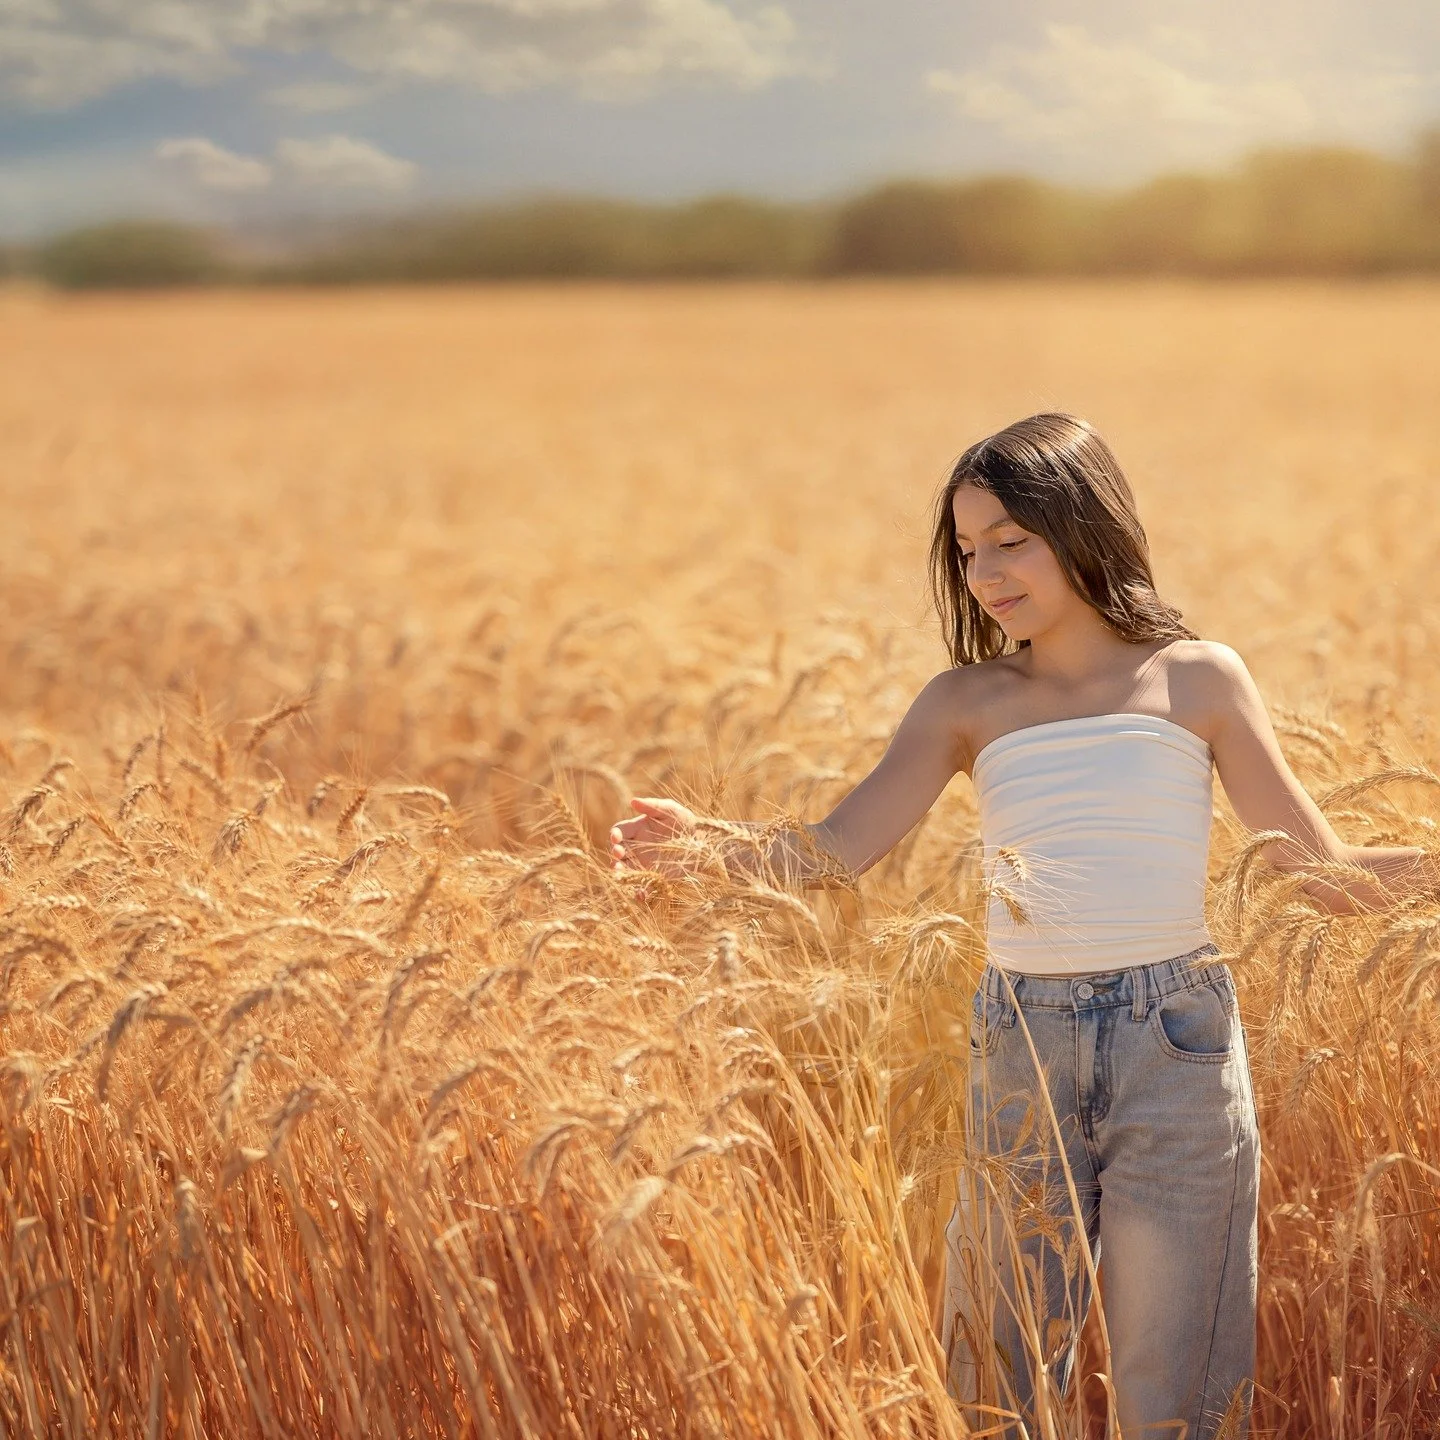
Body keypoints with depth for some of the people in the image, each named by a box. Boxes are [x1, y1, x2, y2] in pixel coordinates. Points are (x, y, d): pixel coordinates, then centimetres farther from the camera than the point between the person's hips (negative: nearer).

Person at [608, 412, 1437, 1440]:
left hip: (1177, 1047, -2)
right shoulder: (968, 705, 6)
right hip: (1021, 1057, 2)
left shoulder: (1198, 680, 2)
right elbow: (838, 848, -5)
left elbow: (1331, 877, 2)